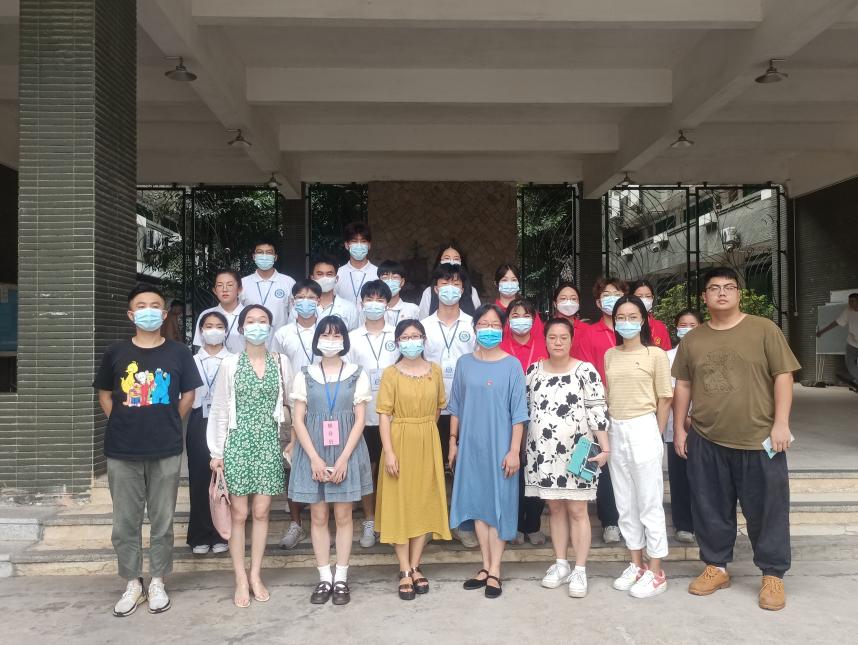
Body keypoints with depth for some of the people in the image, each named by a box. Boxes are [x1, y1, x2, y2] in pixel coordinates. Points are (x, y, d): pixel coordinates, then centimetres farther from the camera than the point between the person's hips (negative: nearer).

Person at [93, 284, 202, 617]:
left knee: (162, 521, 8)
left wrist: (168, 425, 5)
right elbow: (104, 394, 12)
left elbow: (188, 395, 9)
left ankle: (157, 583, 23)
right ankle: (132, 584, 24)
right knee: (125, 522, 9)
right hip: (122, 451, 1)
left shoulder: (178, 352, 0)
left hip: (166, 451, -1)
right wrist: (122, 424, 5)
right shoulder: (116, 352, 1)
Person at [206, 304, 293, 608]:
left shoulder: (281, 363, 3)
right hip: (238, 443, -1)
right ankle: (241, 579, 15)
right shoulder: (230, 363, -1)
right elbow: (219, 409, 1)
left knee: (261, 512, 6)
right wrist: (216, 451, -2)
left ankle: (255, 575, 19)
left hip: (269, 443, 1)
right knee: (239, 514, 3)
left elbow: (290, 404, 8)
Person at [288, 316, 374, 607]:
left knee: (343, 516, 6)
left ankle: (341, 578, 17)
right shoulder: (304, 376, 3)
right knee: (318, 517, 6)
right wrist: (315, 459, -11)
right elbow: (298, 420, -1)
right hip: (313, 453, 1)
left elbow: (359, 420, -2)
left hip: (346, 451, -1)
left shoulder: (357, 375, 1)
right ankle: (324, 578, 18)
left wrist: (343, 458, -12)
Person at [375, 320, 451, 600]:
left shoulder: (435, 370, 3)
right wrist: (389, 452, -17)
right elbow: (384, 415, -10)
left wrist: (424, 428, 11)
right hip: (400, 442, -3)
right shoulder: (391, 373, -6)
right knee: (400, 503, 3)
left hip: (428, 443, 3)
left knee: (424, 502, 8)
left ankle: (415, 567, 22)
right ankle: (404, 571, 13)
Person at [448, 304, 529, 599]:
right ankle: (485, 565, 23)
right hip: (471, 445, 3)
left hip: (500, 447, -3)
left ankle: (494, 571, 13)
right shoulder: (464, 363, 4)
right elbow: (456, 407, 9)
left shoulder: (512, 365, -5)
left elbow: (518, 413, -6)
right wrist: (453, 441, 8)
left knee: (499, 503, 3)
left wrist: (514, 450, -10)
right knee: (477, 503, 10)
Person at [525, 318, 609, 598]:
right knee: (555, 508, 12)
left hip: (576, 451, -4)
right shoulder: (533, 371, 5)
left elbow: (597, 412, -7)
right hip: (543, 452, 4)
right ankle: (561, 565, 25)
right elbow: (526, 409, 11)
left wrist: (605, 448, -13)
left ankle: (580, 570, 14)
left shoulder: (586, 371, -6)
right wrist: (519, 447, 11)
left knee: (577, 510, 2)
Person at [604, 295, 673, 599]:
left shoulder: (655, 354, -5)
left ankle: (656, 572, 13)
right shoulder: (610, 355, 8)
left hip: (643, 429, -5)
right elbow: (608, 396, 11)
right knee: (625, 504, 13)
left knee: (649, 504, 2)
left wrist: (655, 435, -2)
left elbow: (664, 399, -3)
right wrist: (608, 431, 5)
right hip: (615, 431, 5)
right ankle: (636, 565, 27)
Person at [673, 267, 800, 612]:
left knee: (766, 509, 6)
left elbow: (783, 375, -4)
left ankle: (772, 575, 22)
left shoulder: (763, 329, -2)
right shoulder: (692, 339, 7)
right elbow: (683, 385, 11)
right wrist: (679, 428, 8)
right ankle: (716, 566, 28)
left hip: (759, 440, -3)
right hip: (705, 441, 3)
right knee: (711, 509, 12)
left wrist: (781, 423, -10)